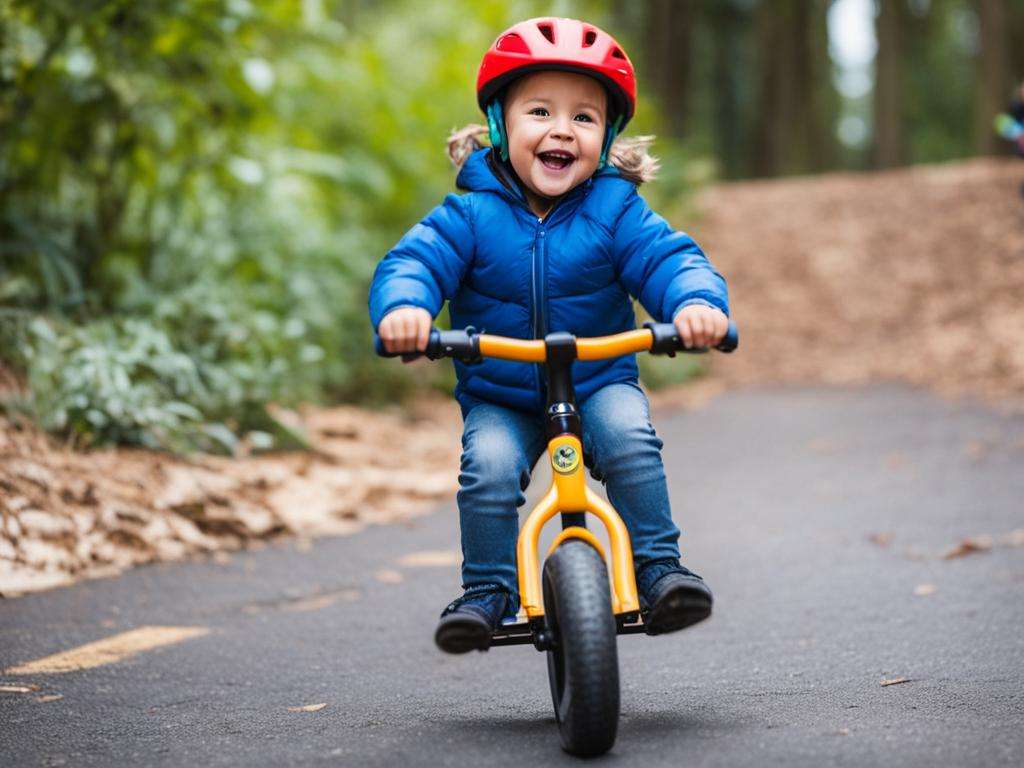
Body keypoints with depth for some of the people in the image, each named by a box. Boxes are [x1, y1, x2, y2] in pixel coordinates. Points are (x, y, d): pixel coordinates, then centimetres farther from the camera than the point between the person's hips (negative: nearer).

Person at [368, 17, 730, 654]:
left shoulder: (616, 212, -8)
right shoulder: (471, 215, -9)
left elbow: (670, 259, -16)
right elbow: (414, 260, -18)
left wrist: (697, 301, -40)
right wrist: (403, 306, -43)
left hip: (600, 383, 0)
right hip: (499, 401, 0)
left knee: (631, 439, -27)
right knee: (488, 469, -24)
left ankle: (659, 568, -13)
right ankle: (487, 591, -7)